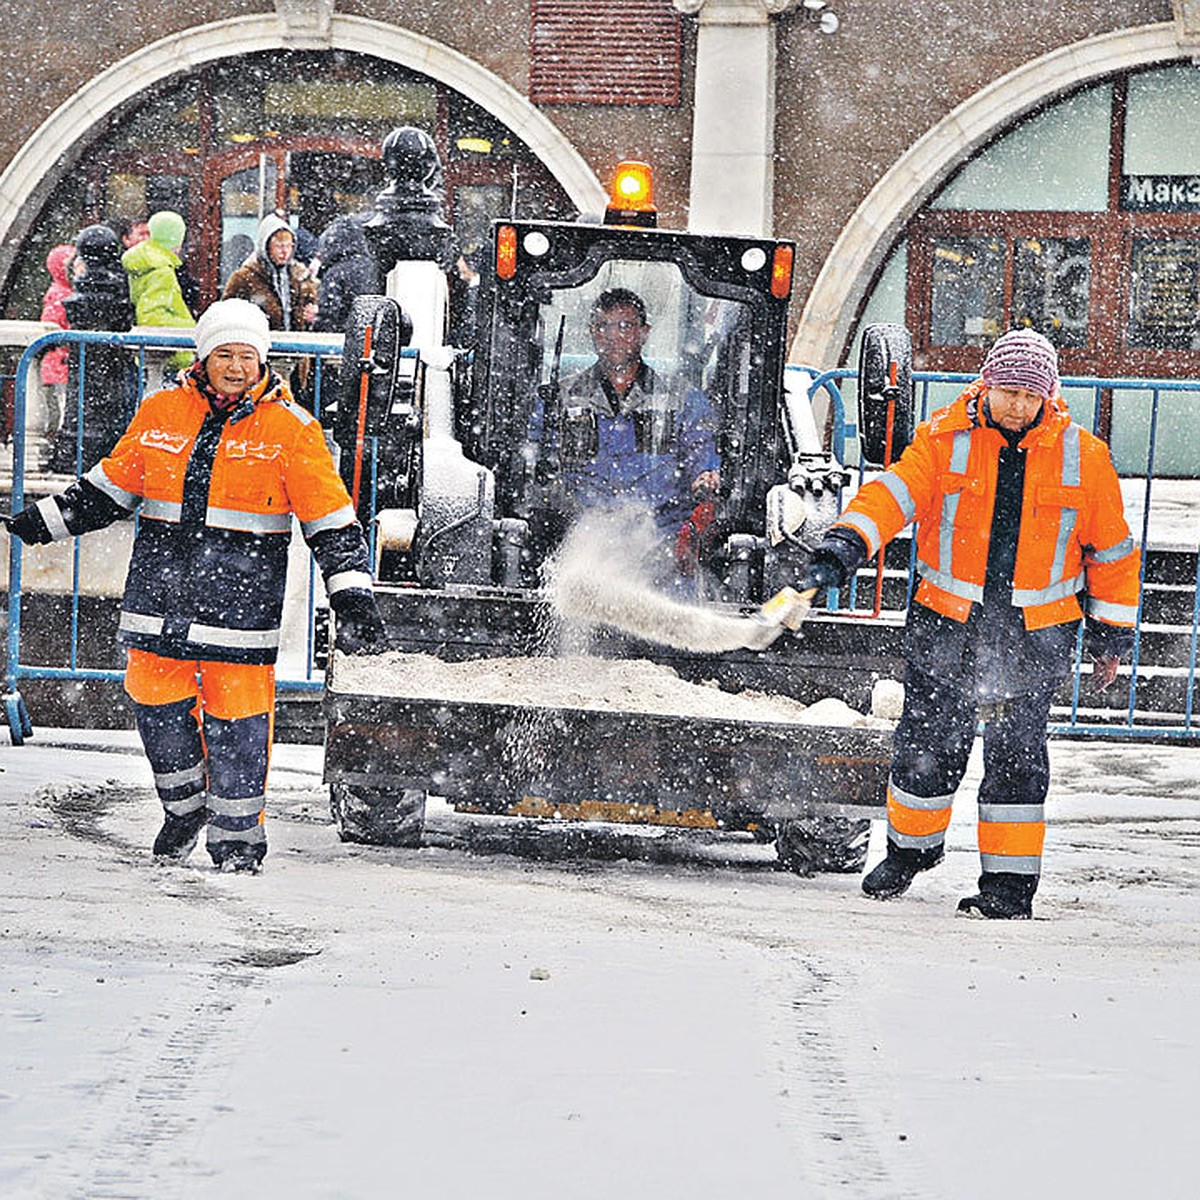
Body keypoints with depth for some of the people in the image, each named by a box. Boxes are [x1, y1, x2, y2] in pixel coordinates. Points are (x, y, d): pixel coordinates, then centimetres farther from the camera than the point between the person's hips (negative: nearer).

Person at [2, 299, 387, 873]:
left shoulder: (289, 428, -2)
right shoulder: (161, 411, 5)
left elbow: (330, 521, -1)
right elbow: (111, 486, 18)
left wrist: (352, 596, -8)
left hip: (242, 602, -3)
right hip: (161, 586, 3)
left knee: (237, 718, -3)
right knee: (157, 702, 7)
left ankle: (237, 836, 10)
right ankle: (183, 807, 29)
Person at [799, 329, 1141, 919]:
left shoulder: (1081, 456, -1)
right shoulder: (944, 440, -4)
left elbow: (1110, 549, 8)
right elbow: (892, 494, -15)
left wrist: (1110, 636, 10)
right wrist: (843, 546, -33)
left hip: (1036, 634, -1)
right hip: (947, 624, 1)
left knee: (1016, 754, -4)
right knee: (928, 746, 5)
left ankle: (1010, 880, 4)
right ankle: (911, 848, 29)